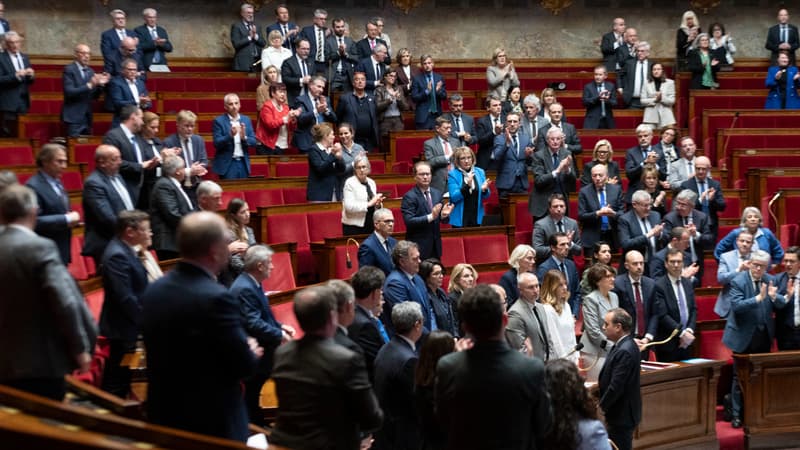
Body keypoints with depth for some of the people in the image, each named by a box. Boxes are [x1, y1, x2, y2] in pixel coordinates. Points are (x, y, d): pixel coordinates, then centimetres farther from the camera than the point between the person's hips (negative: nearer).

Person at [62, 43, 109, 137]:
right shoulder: (69, 69, -7)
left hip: (87, 118, 7)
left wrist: (100, 84, -4)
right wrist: (89, 85, -26)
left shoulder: (90, 71, 13)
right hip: (74, 118, -7)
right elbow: (69, 92, -19)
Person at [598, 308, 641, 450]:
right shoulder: (624, 345, 6)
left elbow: (616, 386, -25)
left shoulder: (625, 351, -25)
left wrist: (601, 407, -14)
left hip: (622, 414, -10)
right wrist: (598, 384, 4)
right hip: (622, 412, 10)